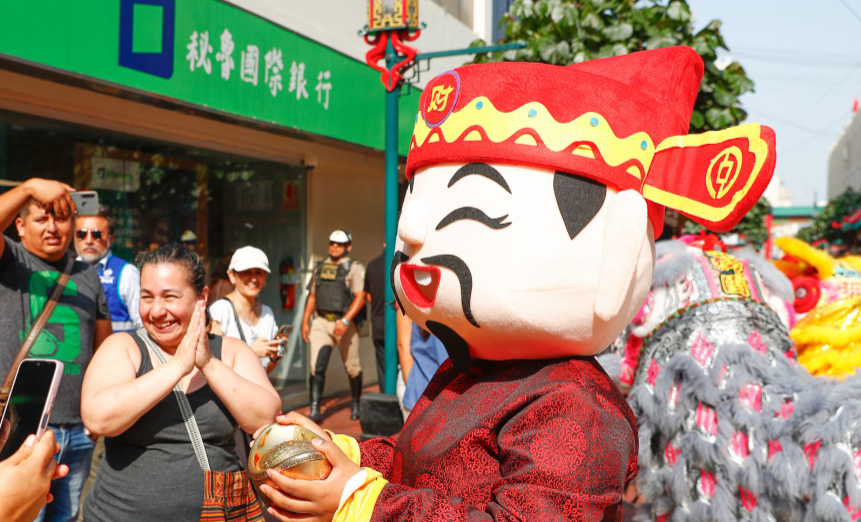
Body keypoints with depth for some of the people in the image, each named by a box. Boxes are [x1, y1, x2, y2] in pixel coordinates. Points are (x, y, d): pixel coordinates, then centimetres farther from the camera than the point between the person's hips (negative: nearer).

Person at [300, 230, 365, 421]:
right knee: (317, 366, -9)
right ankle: (315, 409, -9)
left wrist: (345, 321, -23)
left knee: (352, 368, 6)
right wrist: (305, 321, 13)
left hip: (345, 324, -3)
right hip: (320, 322, 4)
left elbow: (360, 297, -13)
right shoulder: (320, 267, 14)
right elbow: (312, 296, 20)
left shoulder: (354, 268, -3)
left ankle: (356, 405, 25)